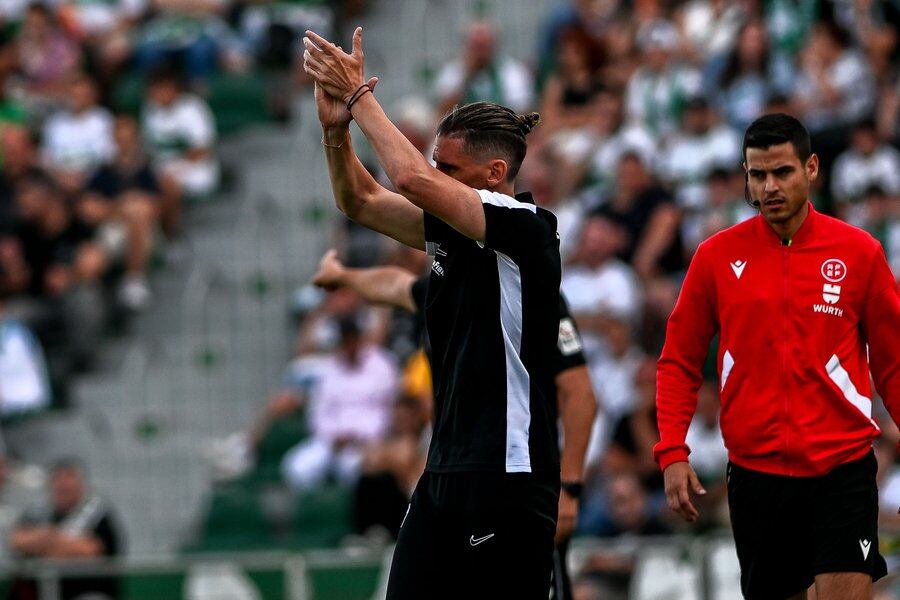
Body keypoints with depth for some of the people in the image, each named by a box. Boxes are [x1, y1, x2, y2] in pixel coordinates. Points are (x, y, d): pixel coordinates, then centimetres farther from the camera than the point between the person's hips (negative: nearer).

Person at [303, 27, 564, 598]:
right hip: (446, 469, 9)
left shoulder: (528, 227, -13)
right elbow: (361, 202, 17)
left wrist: (359, 95, -13)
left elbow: (415, 181, -23)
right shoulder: (452, 226, 12)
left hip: (507, 475, -9)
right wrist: (336, 127, -1)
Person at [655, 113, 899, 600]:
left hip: (842, 468, -2)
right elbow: (679, 363, 8)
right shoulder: (717, 257, 4)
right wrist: (672, 453, -2)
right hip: (755, 472, 2)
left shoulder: (859, 253, 2)